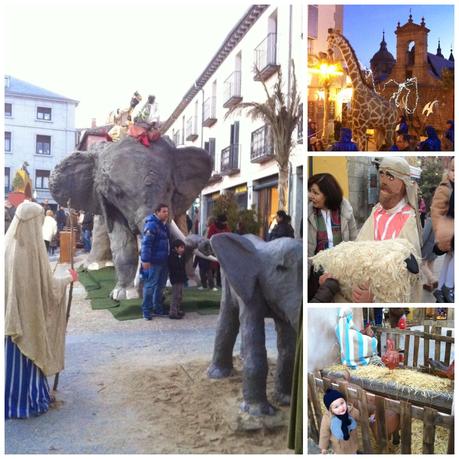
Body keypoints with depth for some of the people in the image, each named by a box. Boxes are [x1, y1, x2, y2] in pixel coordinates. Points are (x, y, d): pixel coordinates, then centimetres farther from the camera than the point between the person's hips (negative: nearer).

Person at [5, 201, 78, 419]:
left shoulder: (7, 244, -5)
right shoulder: (33, 248, -20)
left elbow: (11, 278, 6)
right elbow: (48, 286, -13)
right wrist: (68, 278, 4)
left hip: (8, 313, 5)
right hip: (28, 314, -5)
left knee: (10, 357, 16)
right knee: (27, 355, 11)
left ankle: (11, 398, 30)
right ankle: (27, 400, 23)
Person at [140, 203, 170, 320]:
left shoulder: (164, 225, 14)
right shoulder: (151, 225, -15)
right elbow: (146, 243, -21)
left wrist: (169, 257, 21)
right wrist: (145, 260, -26)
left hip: (163, 261, 9)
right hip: (153, 262, -9)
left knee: (160, 286, 16)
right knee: (150, 286, -3)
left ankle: (158, 308, 27)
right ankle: (146, 310, 6)